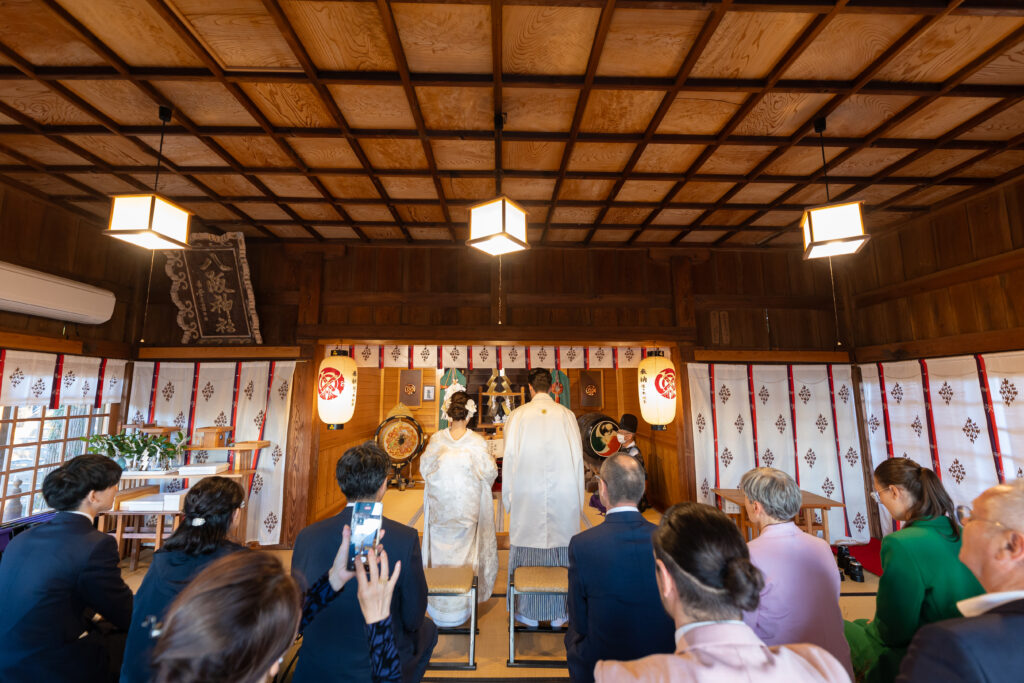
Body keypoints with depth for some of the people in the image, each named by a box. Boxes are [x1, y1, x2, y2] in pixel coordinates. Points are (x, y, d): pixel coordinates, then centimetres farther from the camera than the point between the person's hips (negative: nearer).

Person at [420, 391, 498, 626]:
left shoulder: (437, 440, -13)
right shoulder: (477, 441, -18)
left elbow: (424, 468, -2)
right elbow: (489, 472, -10)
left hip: (441, 505, 2)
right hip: (468, 506, -1)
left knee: (441, 548, 18)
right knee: (465, 546, 17)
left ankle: (440, 604, 34)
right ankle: (462, 603, 32)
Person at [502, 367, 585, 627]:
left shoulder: (518, 415, -6)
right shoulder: (566, 415, -3)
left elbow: (510, 457, -2)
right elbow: (577, 457, 0)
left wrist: (509, 496, 8)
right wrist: (576, 498, 10)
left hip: (527, 496, -1)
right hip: (562, 496, 1)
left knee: (528, 551, 10)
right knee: (560, 550, 12)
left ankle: (529, 613, 24)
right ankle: (558, 613, 26)